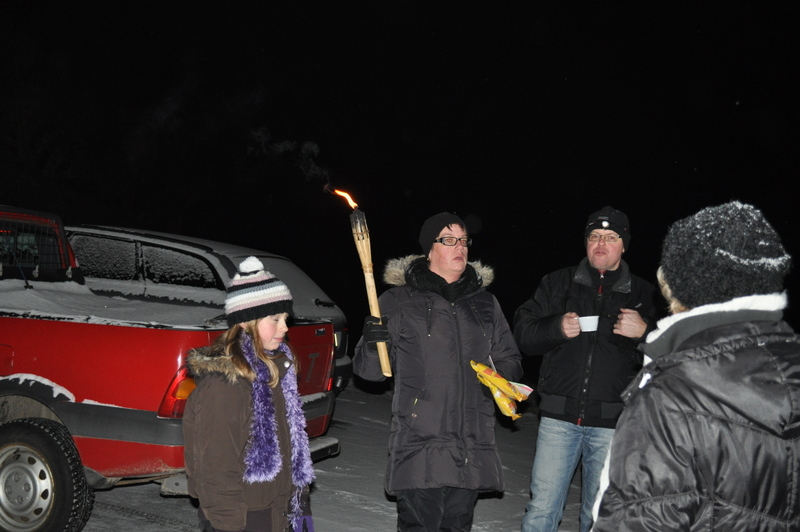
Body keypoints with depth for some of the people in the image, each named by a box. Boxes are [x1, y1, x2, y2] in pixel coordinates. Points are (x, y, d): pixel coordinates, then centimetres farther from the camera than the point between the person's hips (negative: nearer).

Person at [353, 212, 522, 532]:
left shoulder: (485, 303, 15)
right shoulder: (398, 301, 4)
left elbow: (509, 360, 22)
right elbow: (370, 370, 5)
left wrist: (500, 379, 0)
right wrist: (371, 345, -17)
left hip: (473, 446, 4)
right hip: (418, 443, -4)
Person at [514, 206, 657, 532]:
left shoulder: (643, 294, 9)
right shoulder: (558, 284, 10)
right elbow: (523, 331, 7)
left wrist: (644, 332, -13)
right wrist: (557, 327, -11)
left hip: (611, 422, 0)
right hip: (559, 417, 0)